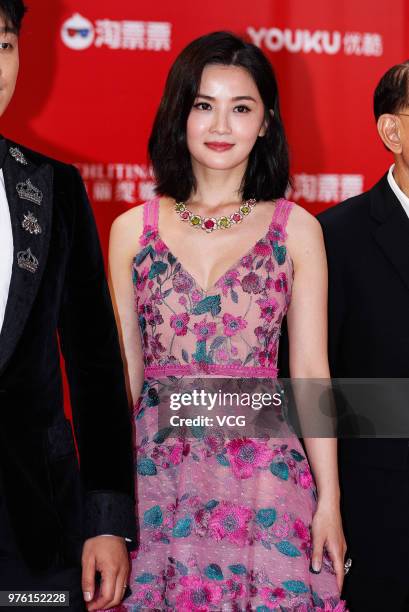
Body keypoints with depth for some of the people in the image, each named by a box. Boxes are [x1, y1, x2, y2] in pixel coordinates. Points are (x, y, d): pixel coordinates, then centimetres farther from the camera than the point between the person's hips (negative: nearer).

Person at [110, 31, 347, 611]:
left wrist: (329, 500, -1)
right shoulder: (133, 230, 4)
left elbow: (310, 369, 2)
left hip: (263, 469, 0)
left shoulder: (297, 230, 2)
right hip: (155, 465, 1)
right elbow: (123, 371, 7)